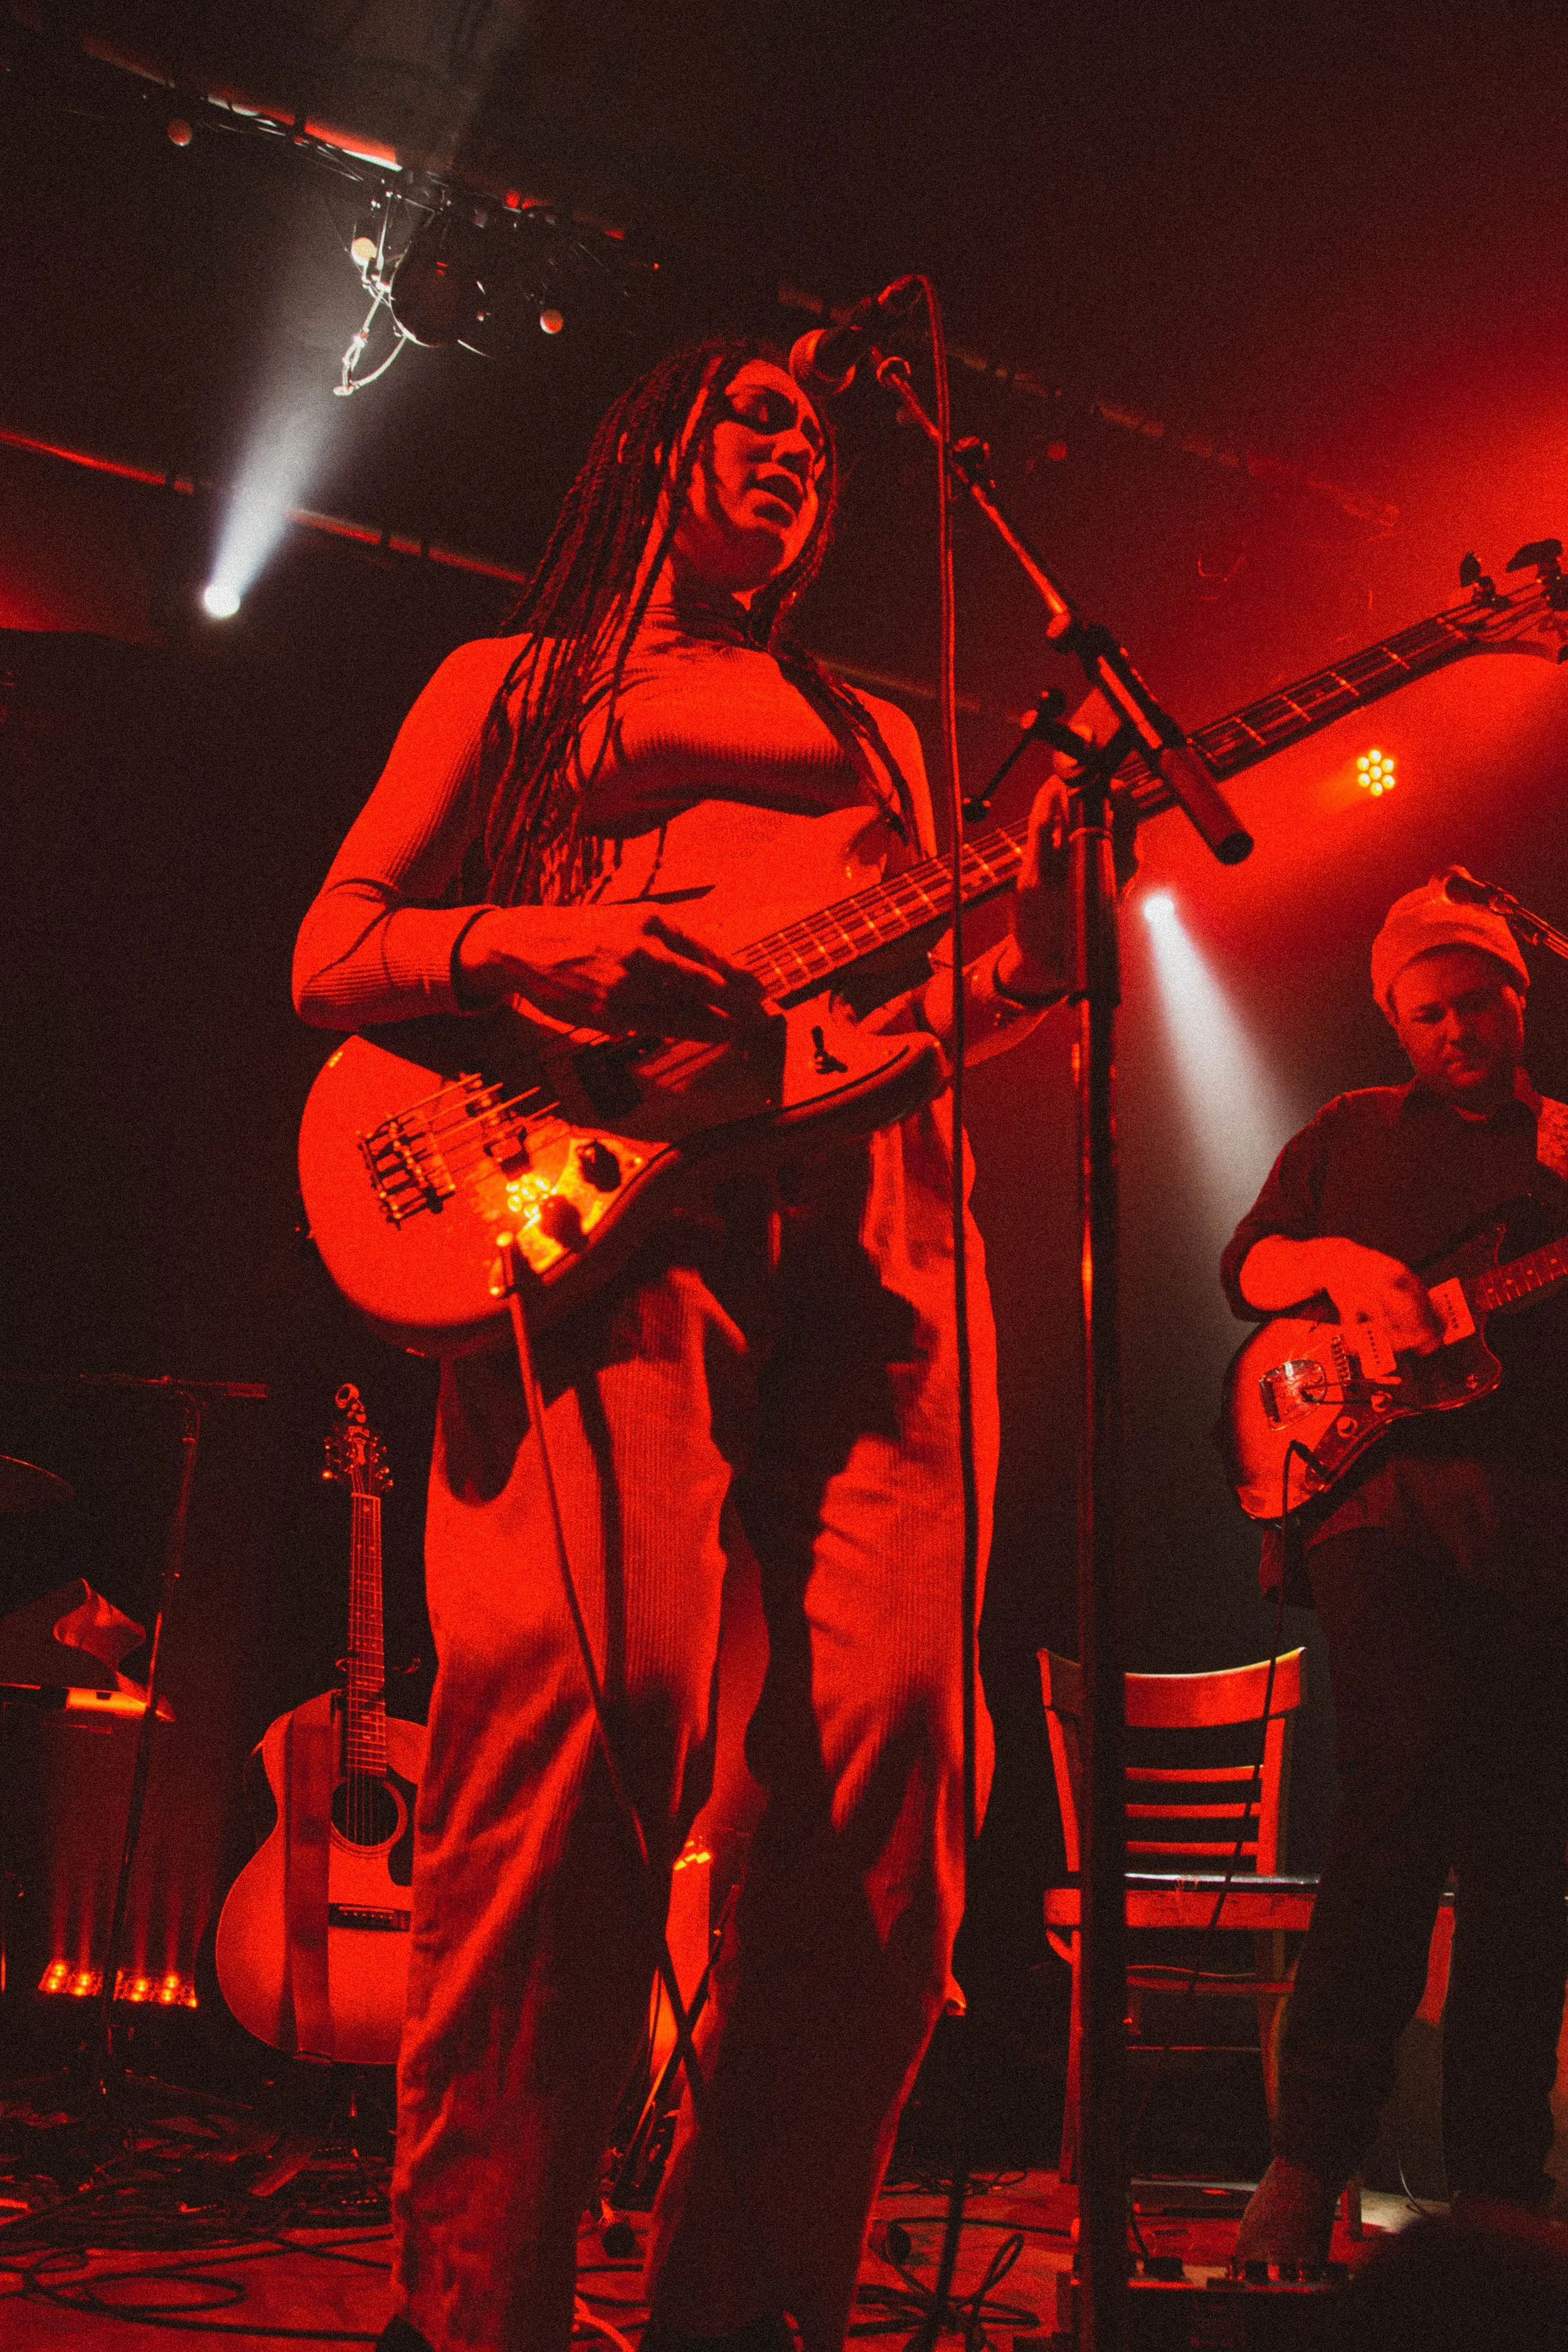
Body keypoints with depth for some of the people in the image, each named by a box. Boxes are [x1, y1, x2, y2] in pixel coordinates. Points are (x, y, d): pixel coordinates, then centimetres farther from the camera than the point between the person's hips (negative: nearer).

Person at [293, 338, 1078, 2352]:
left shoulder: (870, 732, 35)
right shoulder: (514, 681, 24)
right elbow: (333, 953, 14)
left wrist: (1044, 894, 5)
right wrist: (538, 944, -6)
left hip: (877, 1219, 4)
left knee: (889, 1735, -13)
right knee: (595, 1699, -24)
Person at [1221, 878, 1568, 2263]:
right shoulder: (1355, 1133, 17)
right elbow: (1246, 1264, 14)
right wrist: (1336, 1264, -7)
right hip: (1384, 1488, -2)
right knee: (1409, 1769, -23)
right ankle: (1311, 2151, -16)